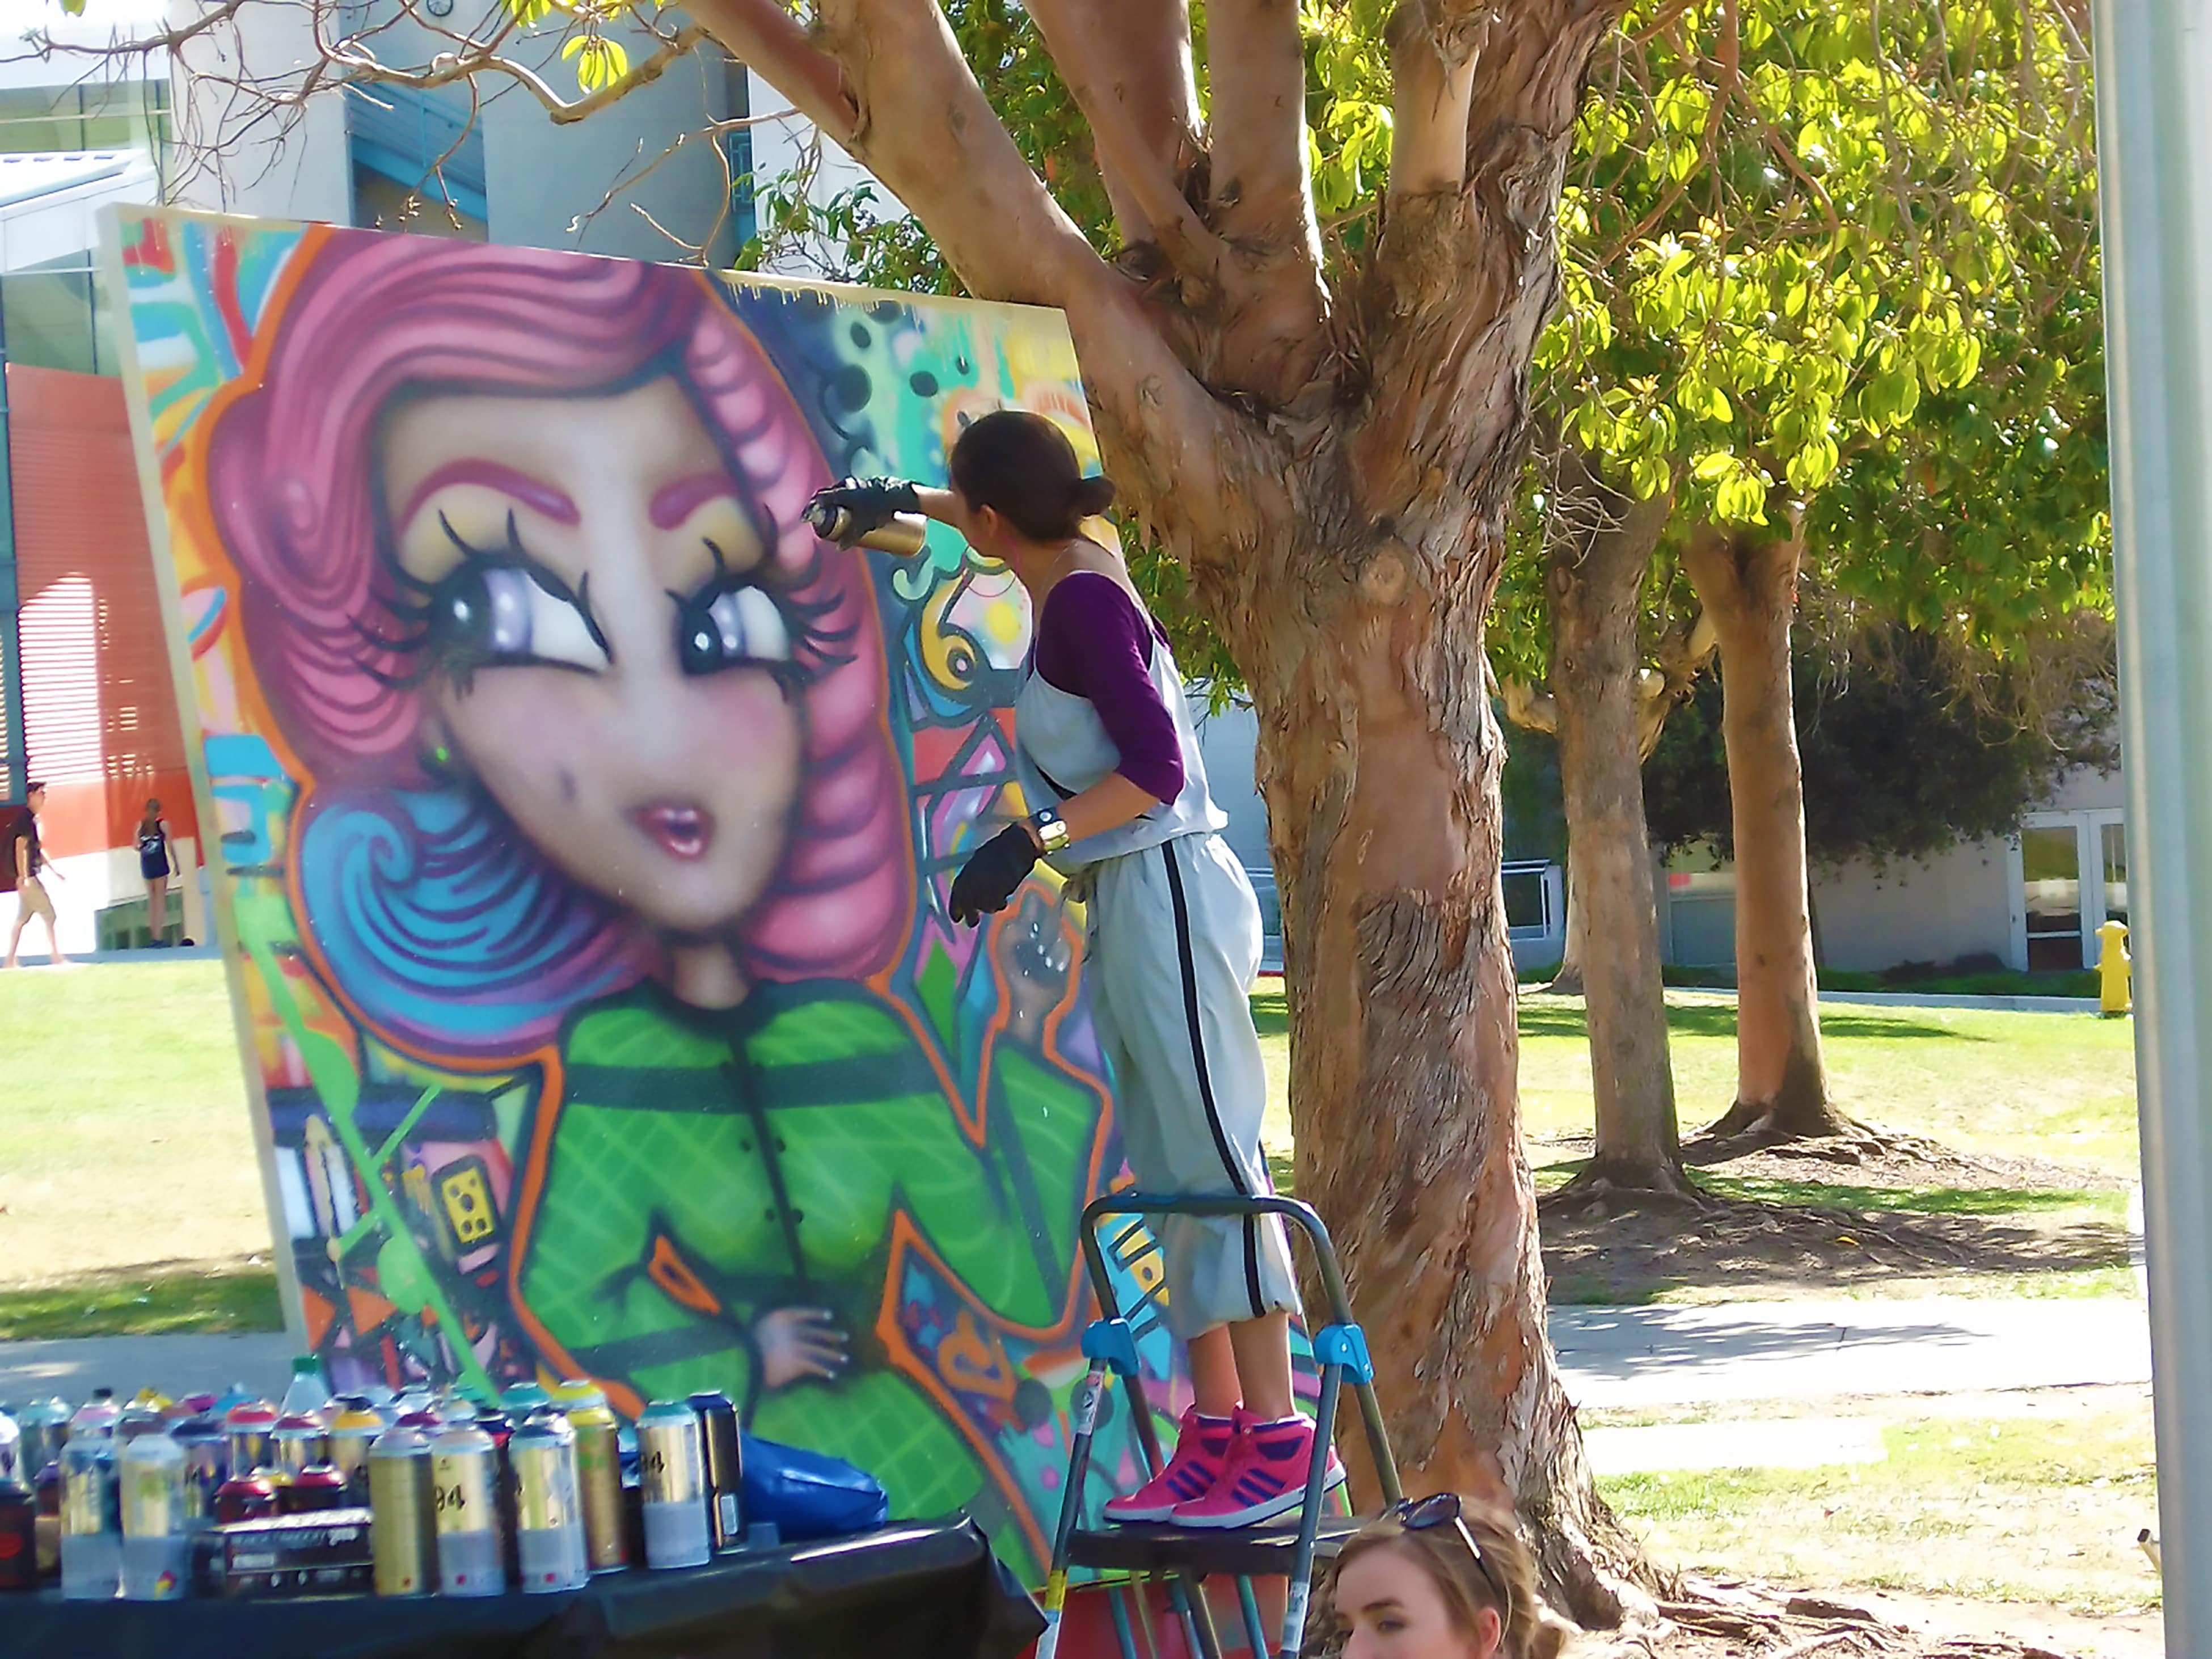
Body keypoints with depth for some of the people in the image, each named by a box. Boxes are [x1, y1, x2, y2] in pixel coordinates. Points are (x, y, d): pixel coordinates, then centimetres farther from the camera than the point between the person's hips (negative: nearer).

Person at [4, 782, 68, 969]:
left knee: (22, 919, 11)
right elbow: (20, 848, -21)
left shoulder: (33, 820, 15)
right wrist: (23, 877, -26)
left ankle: (10, 961, 13)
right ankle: (56, 958, -5)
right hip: (28, 877, -9)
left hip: (32, 877, 9)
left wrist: (53, 872, 26)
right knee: (49, 914, -6)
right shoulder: (26, 820, -14)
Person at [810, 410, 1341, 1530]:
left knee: (1212, 1161, -12)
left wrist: (1033, 839, -24)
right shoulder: (1071, 575, 13)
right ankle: (1217, 1427, 6)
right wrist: (905, 502, 46)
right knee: (1174, 1171, 6)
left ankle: (1280, 1437, -13)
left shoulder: (1084, 603, -14)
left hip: (1165, 895, -10)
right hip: (1133, 903, 10)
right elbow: (1008, 528, 39)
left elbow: (1157, 767, -20)